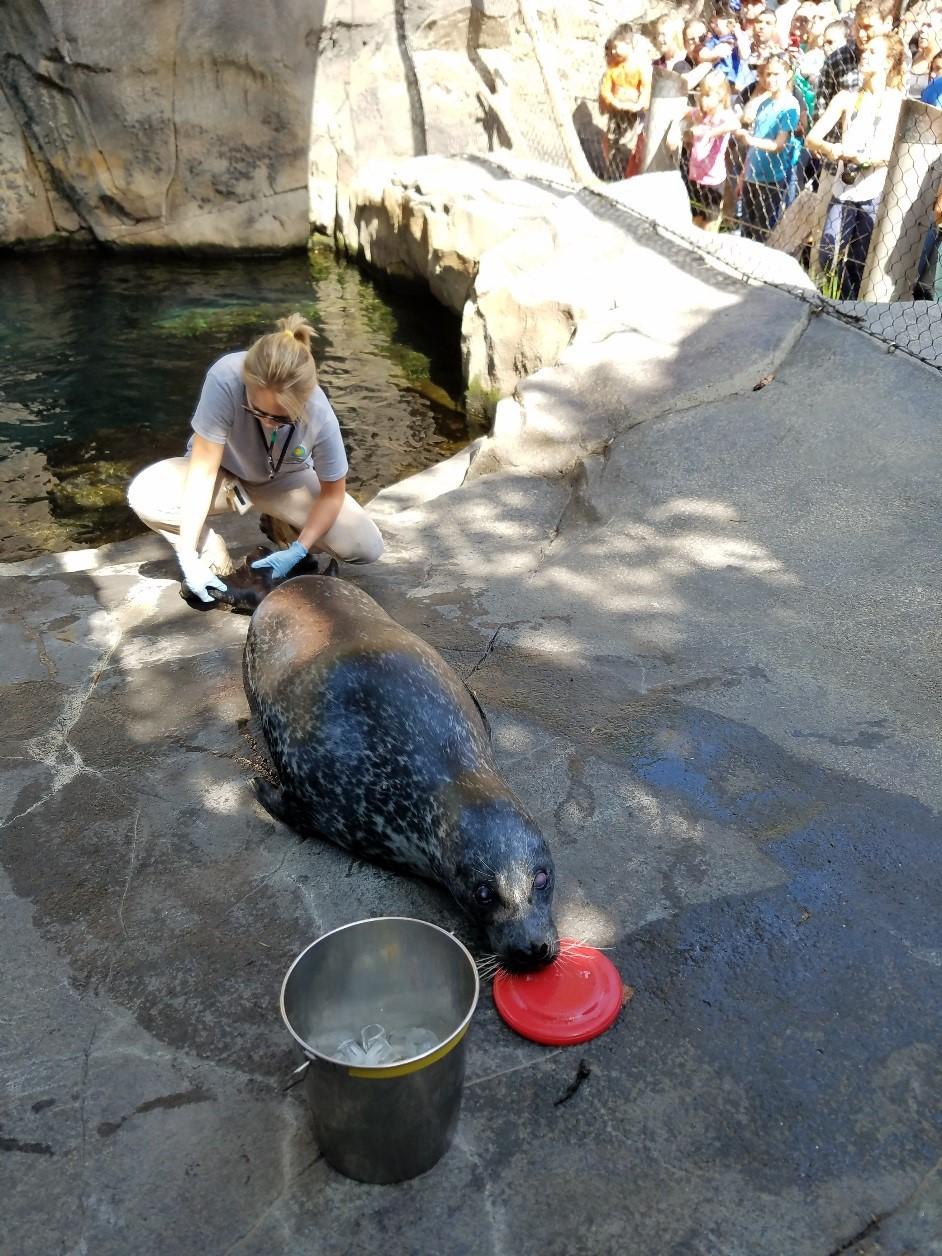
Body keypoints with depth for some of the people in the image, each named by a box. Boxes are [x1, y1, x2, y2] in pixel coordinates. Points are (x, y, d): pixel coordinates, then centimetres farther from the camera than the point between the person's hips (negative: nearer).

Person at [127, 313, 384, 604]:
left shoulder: (320, 417, -33)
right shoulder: (224, 379, -38)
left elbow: (332, 494, -17)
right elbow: (203, 469, -32)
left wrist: (297, 551, -28)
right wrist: (189, 557, -35)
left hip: (285, 480, 1)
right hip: (224, 471, -1)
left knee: (366, 548, -19)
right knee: (145, 495, -32)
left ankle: (285, 530, 11)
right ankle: (213, 557, -4)